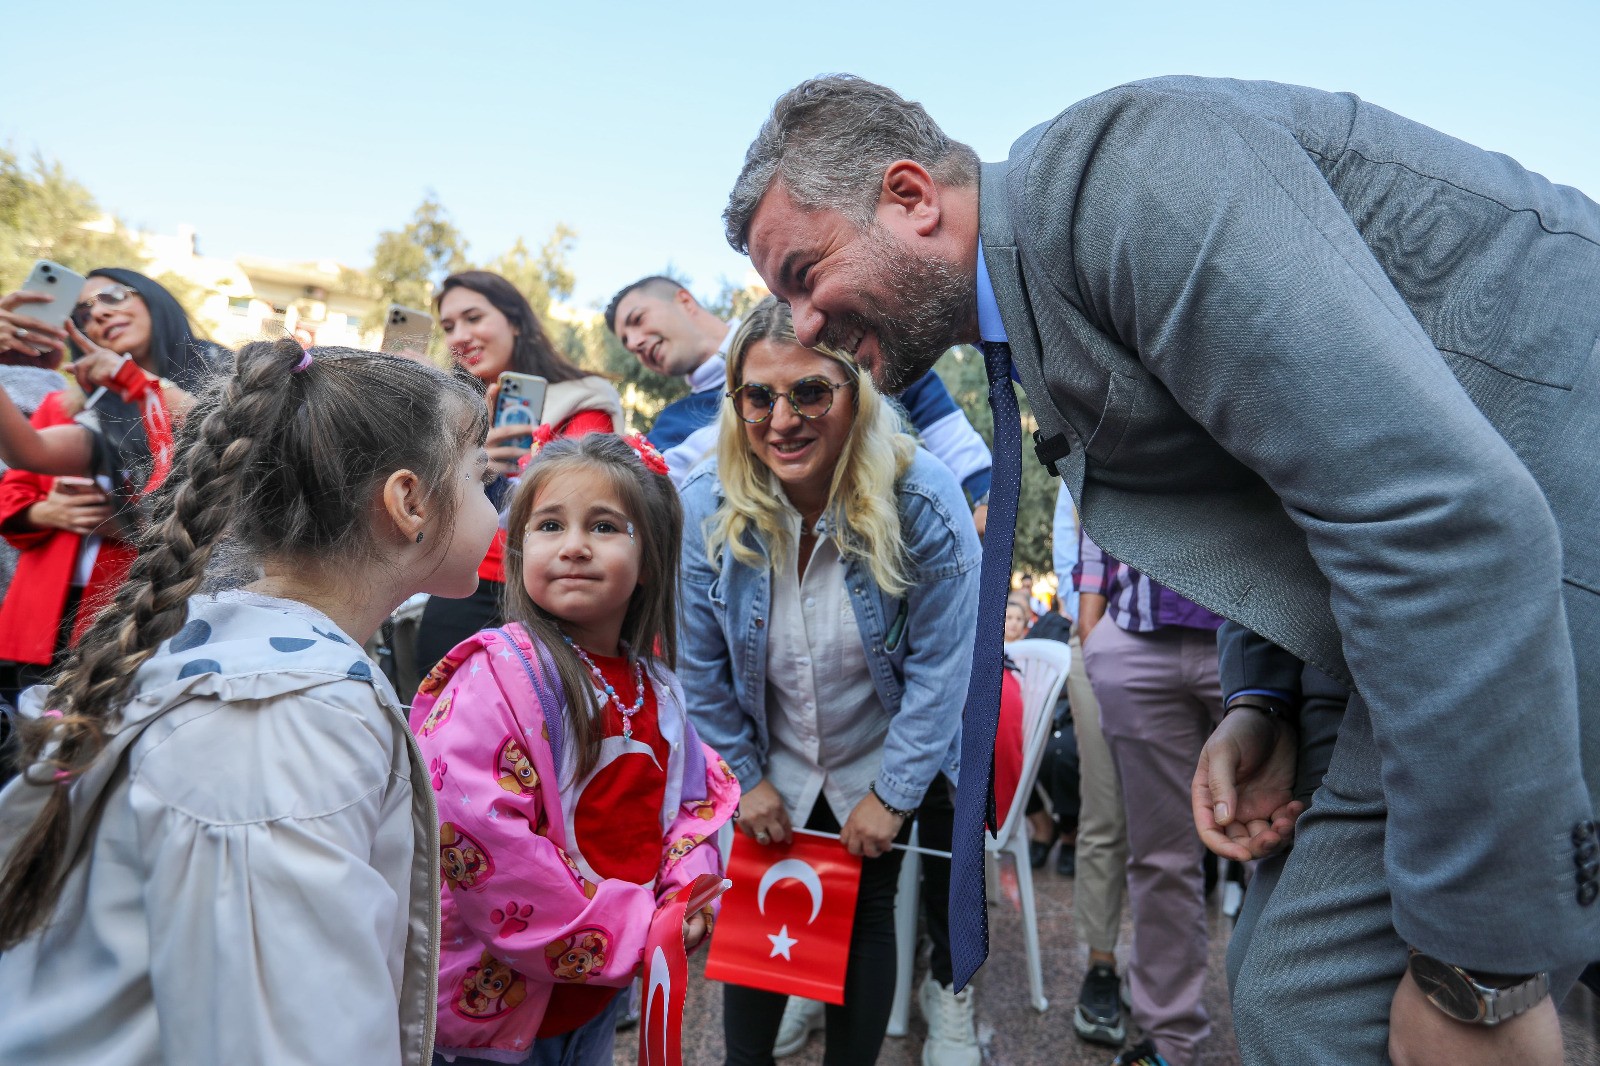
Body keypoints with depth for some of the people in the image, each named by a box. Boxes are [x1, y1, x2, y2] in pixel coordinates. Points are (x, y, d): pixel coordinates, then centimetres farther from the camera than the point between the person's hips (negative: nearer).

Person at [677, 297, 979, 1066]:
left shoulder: (923, 500, -26)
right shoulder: (706, 509, -20)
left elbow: (938, 665, -18)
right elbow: (703, 667, -8)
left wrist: (892, 794, -13)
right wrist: (748, 776, -1)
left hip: (883, 764, -2)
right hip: (773, 767, 2)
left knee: (866, 914, 12)